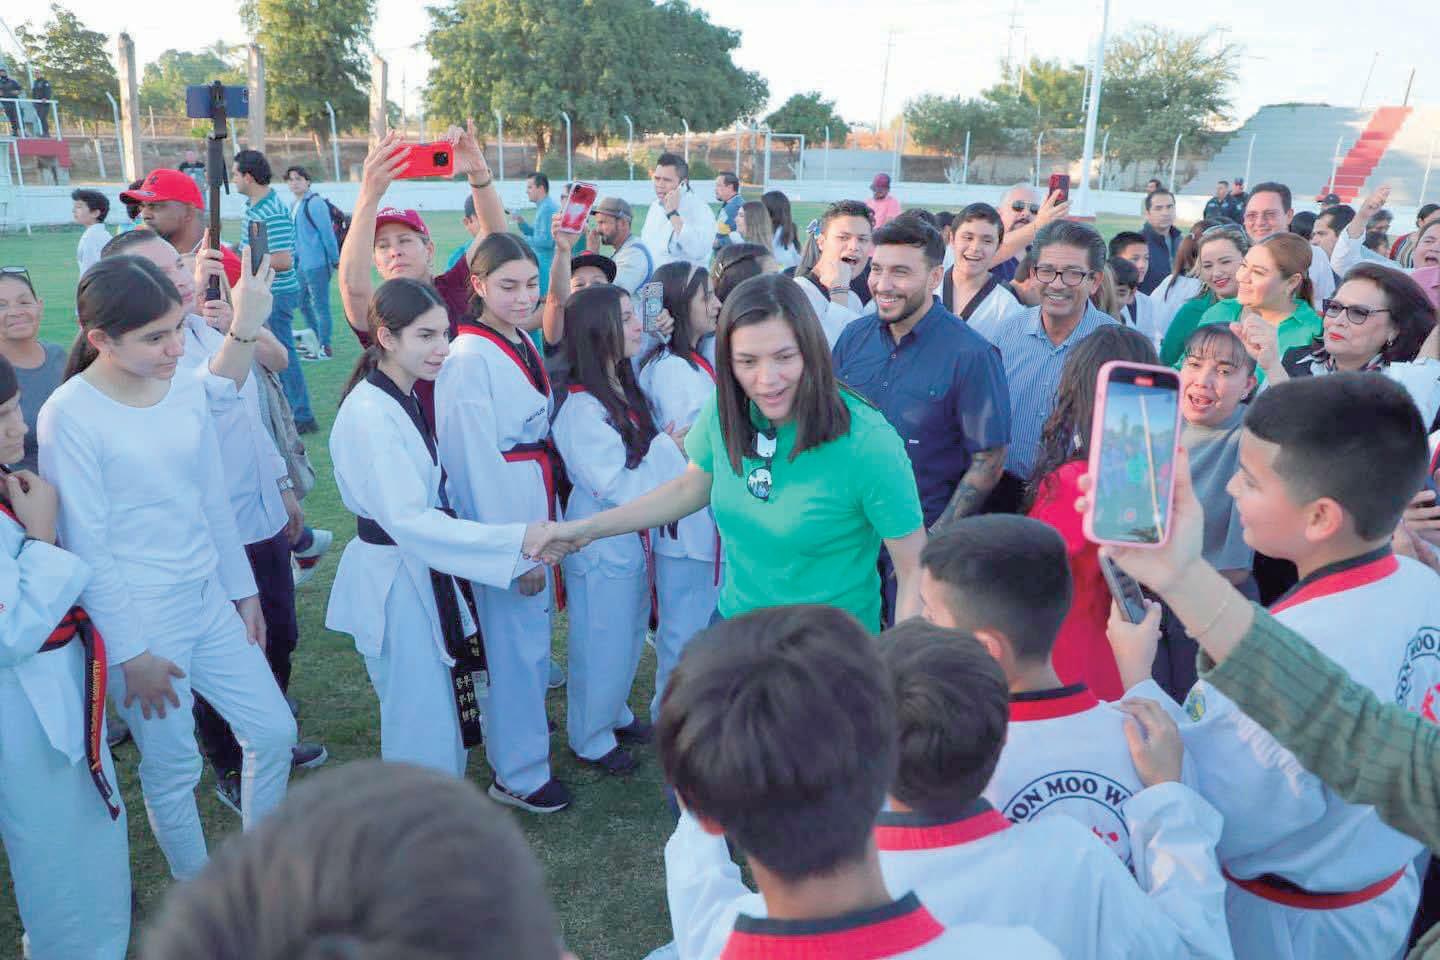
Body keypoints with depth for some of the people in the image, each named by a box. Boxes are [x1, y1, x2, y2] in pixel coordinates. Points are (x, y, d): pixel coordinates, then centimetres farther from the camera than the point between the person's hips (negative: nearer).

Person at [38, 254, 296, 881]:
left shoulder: (186, 387, 0)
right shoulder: (69, 415, -16)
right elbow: (85, 545, -14)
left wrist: (242, 589, 14)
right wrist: (131, 652, -12)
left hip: (209, 600, 6)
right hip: (140, 620, -6)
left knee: (274, 732, 12)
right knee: (174, 769, 9)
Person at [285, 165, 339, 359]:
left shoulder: (315, 203, -14)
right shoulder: (295, 205, 15)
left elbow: (327, 233, -15)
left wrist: (335, 261, -14)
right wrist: (295, 258, 22)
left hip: (317, 264, -10)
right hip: (302, 263, 10)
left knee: (320, 305, -4)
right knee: (303, 302, 17)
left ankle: (325, 348, 4)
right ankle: (317, 340, 30)